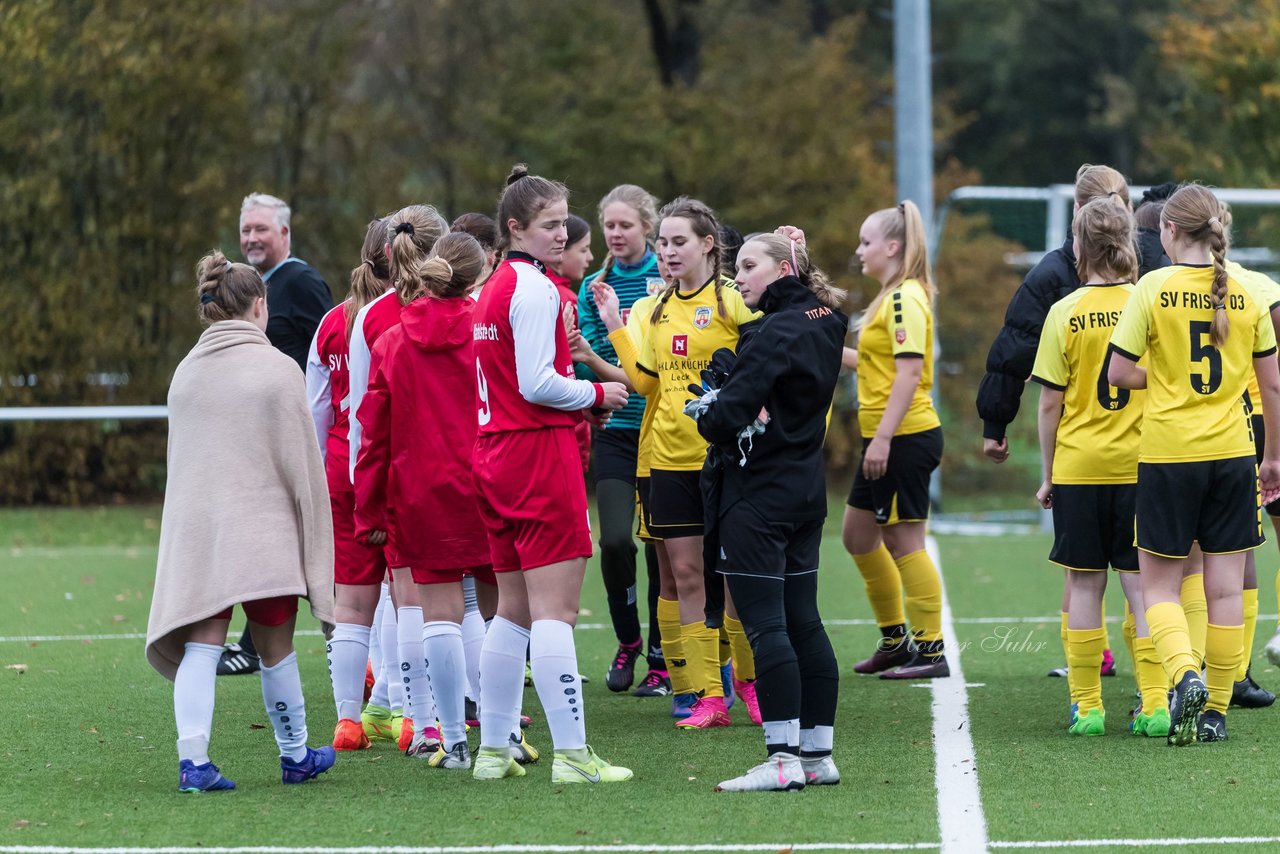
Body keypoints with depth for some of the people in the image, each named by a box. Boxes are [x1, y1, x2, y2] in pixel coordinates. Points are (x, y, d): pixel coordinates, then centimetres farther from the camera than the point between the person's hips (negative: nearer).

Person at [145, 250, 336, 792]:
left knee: (199, 646, -2)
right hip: (263, 525, -4)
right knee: (275, 647, 9)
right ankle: (295, 755, 23)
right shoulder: (276, 369, -4)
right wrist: (312, 536, 3)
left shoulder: (185, 372, 10)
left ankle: (192, 758, -16)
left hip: (193, 526, 4)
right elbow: (300, 461, -4)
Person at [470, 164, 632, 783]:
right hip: (540, 454, -9)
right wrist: (597, 393, -4)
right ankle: (571, 754, -11)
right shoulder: (535, 289, -12)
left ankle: (492, 749, 16)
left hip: (496, 456, 9)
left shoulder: (493, 289, 16)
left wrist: (581, 397, 12)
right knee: (555, 609, -10)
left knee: (514, 609, 14)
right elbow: (536, 384, -18)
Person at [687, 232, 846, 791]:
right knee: (803, 622, 11)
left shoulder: (775, 334, -17)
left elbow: (727, 414, -21)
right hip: (806, 488, 9)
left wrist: (705, 411, -1)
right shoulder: (823, 323, 9)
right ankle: (818, 754, 13)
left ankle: (784, 759, -11)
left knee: (764, 625, -8)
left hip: (759, 492, -9)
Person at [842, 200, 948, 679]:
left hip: (906, 437, -10)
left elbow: (909, 371, -21)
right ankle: (894, 640, 25)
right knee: (858, 536, 15)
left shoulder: (905, 298, -15)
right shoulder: (892, 297, 15)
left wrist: (883, 437, -24)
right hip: (885, 439, 10)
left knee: (903, 540, -5)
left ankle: (930, 651, 0)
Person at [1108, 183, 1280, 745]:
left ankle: (1185, 674, -17)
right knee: (1225, 588, 8)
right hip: (1232, 453, 3)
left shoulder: (1155, 288, -8)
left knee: (1159, 586, 7)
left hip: (1166, 455, -3)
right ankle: (1216, 709, 10)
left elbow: (1118, 373, -9)